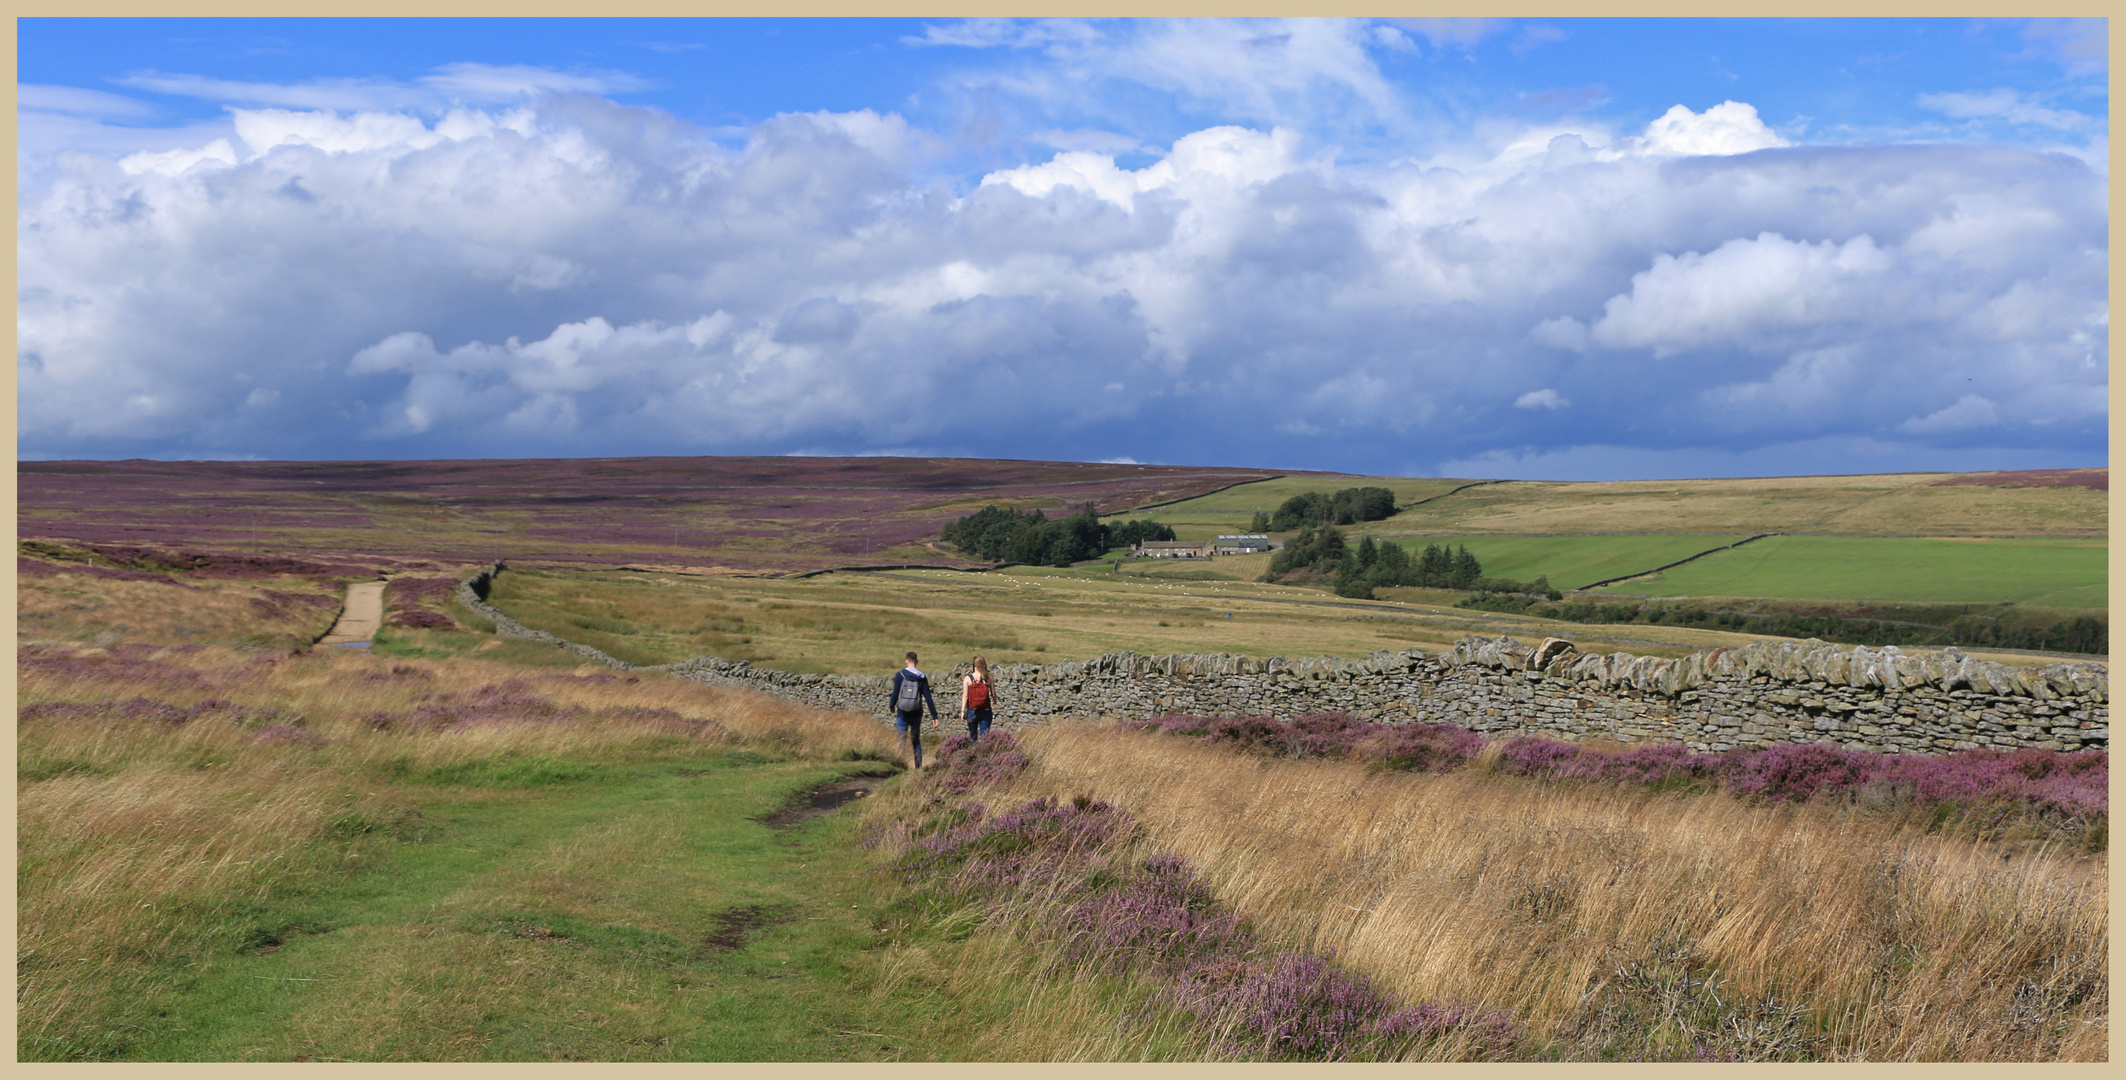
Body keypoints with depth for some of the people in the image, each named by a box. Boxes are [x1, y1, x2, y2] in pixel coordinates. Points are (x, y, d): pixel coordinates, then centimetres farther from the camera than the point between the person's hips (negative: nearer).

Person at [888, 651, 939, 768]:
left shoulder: (900, 675, -7)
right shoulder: (922, 678, -2)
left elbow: (895, 693, -7)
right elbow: (928, 698, -3)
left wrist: (891, 706, 13)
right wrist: (934, 716, 0)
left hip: (902, 712, -2)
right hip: (916, 713, 2)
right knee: (916, 740, 14)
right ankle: (919, 765, 11)